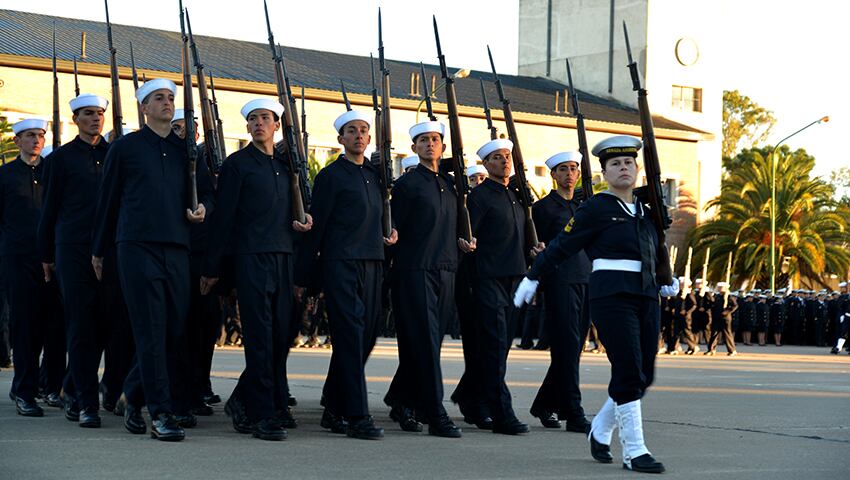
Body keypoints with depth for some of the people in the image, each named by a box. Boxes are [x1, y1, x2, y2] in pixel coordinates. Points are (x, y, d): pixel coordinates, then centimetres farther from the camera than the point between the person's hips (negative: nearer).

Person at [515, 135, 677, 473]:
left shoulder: (645, 211, 16)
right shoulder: (596, 209, -2)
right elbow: (562, 245, 0)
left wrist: (670, 280, 22)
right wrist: (532, 278, 0)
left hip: (647, 297, 7)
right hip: (612, 296, -7)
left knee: (644, 375, 5)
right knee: (629, 372, -12)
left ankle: (601, 429, 26)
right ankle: (634, 451, -5)